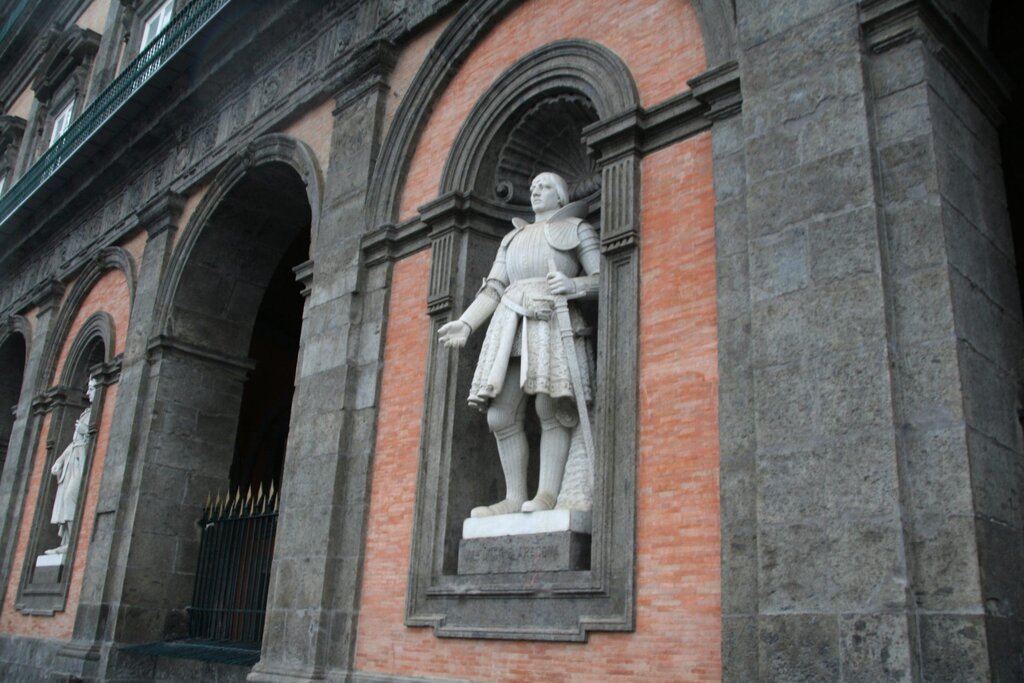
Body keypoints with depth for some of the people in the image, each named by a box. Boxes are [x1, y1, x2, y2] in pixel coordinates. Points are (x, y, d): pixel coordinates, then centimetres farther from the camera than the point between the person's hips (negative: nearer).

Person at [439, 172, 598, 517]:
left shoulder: (578, 229, 16)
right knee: (500, 415, -6)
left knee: (549, 408, -20)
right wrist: (466, 323, 4)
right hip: (510, 324, 5)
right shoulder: (513, 238, 29)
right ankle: (515, 498, -3)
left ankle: (548, 494, -20)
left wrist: (572, 285, -15)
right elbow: (493, 290, 19)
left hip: (552, 321, -5)